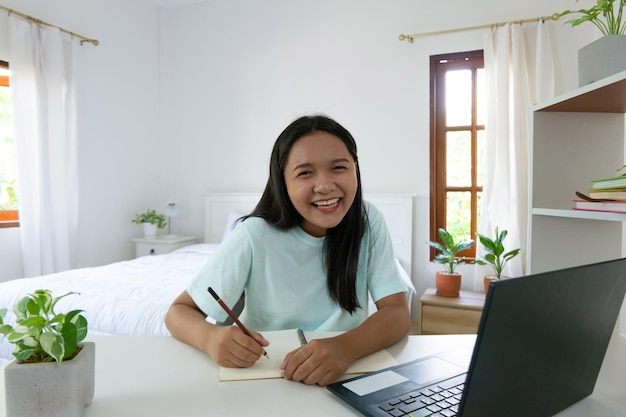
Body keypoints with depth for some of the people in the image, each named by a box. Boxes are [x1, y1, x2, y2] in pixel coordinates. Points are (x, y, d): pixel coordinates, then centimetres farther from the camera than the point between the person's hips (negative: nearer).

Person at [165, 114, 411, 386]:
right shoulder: (254, 236, -17)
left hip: (347, 373, 1)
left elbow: (398, 313, -15)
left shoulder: (368, 221, -11)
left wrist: (347, 347, -35)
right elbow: (179, 311, -11)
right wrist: (211, 337, -33)